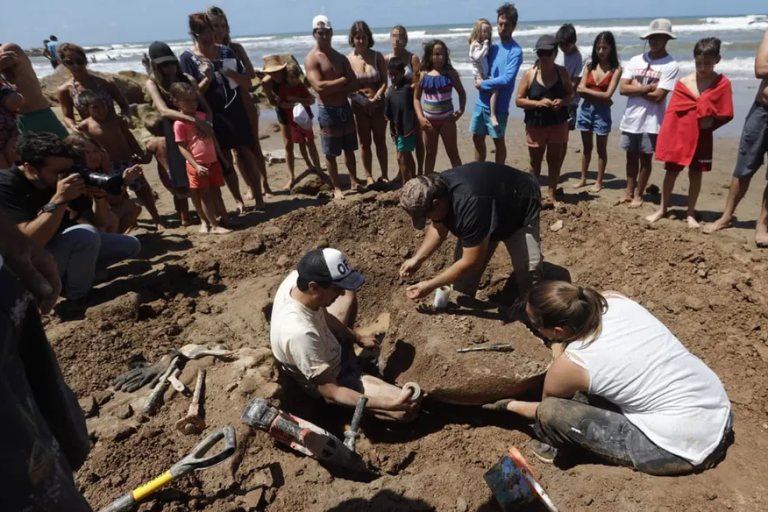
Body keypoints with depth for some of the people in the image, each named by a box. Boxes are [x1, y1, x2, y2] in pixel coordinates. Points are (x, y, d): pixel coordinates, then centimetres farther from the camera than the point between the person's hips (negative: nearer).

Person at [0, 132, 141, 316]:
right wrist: (59, 199, -38)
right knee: (86, 234, -32)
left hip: (67, 247, 7)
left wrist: (99, 196, -18)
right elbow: (28, 241, -33)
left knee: (130, 245, 2)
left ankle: (70, 276, 3)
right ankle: (78, 301, -14)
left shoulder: (66, 178, -5)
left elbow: (98, 221, 2)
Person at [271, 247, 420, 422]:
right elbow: (330, 393, -33)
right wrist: (388, 405, -39)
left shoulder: (296, 279, -22)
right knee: (408, 410, -14)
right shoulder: (300, 333, -44)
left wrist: (357, 338, 10)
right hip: (332, 379, -7)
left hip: (324, 347, 8)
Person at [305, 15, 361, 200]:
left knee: (349, 149, 13)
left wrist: (333, 88, -12)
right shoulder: (311, 59, -7)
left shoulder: (341, 58, 11)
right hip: (327, 111, -5)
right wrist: (343, 81, -11)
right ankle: (337, 188, 13)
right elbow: (319, 87, -21)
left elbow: (355, 84, 3)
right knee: (331, 153, 2)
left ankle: (354, 182, 26)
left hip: (345, 108, 6)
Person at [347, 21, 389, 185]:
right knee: (365, 143, 7)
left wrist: (376, 98, -18)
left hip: (378, 104, 1)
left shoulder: (377, 56, -2)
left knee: (380, 141, 9)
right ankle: (369, 176, 18)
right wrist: (363, 100, -18)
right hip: (359, 106, -1)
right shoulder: (348, 59, -7)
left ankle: (385, 175, 19)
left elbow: (384, 82, -3)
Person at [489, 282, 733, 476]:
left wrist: (511, 405, 19)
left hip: (683, 448, -7)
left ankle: (558, 447, 17)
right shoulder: (614, 298, -8)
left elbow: (545, 409, 3)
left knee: (550, 411, -12)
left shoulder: (570, 365, -21)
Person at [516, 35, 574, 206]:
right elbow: (519, 100, -8)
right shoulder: (529, 74, -9)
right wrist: (538, 103, -23)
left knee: (555, 161, 9)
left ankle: (551, 195, 22)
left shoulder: (562, 72, -2)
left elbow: (571, 93, 8)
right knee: (535, 163, 9)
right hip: (535, 125, -2)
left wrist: (562, 101, -15)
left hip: (558, 124, 2)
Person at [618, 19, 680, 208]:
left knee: (645, 158, 6)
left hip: (651, 121, -4)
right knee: (631, 156, 13)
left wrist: (636, 88, -7)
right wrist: (647, 88, -13)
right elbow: (622, 88, -5)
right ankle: (629, 192, 25)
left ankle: (638, 195, 16)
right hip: (630, 118, 4)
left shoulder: (670, 65, -8)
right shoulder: (635, 60, 5)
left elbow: (658, 97, -15)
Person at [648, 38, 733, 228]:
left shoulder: (723, 84, -5)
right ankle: (662, 209, 19)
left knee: (695, 173, 8)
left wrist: (710, 121, -16)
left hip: (702, 137, 0)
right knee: (671, 171, 6)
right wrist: (665, 137, -9)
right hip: (679, 134, 0)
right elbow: (672, 113, -4)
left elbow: (726, 114, -2)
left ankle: (691, 213, 18)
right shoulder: (683, 83, -4)